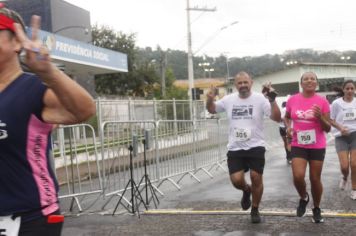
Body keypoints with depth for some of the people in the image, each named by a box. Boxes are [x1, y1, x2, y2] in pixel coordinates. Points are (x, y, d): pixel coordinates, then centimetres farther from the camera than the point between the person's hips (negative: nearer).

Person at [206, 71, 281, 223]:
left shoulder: (260, 99, -9)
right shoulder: (228, 99, 1)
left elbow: (277, 118, -14)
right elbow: (212, 110, 16)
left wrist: (272, 99, -27)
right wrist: (210, 99, -6)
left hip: (255, 147, -2)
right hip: (235, 148, 2)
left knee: (256, 177, 0)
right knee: (236, 180, -6)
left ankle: (255, 210, 24)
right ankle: (246, 190, 32)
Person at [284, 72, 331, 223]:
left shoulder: (322, 101, -6)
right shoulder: (292, 100, -1)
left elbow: (328, 129, -3)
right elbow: (287, 117, 18)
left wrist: (320, 117, -21)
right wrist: (288, 127, -2)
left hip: (317, 146, -1)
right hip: (298, 145, 1)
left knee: (315, 179, 8)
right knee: (298, 177, -14)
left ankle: (317, 209, 31)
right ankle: (303, 198, 19)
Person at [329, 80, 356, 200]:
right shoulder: (336, 103, -5)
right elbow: (331, 120, 0)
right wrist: (340, 127, -17)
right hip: (341, 137, -1)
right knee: (344, 166, -8)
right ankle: (345, 177, 28)